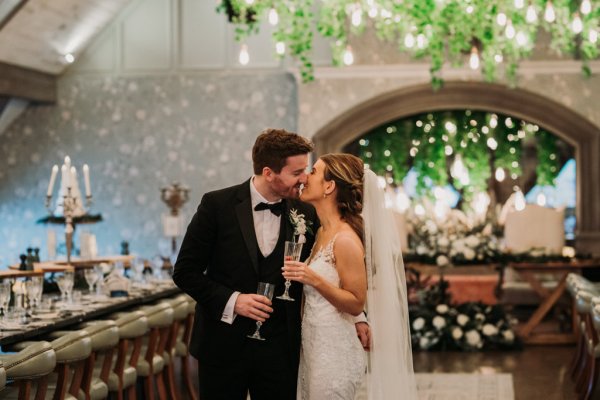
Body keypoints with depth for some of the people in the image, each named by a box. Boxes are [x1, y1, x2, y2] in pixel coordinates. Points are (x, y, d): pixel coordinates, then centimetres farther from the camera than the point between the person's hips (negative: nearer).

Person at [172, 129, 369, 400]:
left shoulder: (305, 214, 0)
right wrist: (231, 300, -16)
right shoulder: (218, 205, -8)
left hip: (280, 348, 2)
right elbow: (185, 271, -4)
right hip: (223, 346, -2)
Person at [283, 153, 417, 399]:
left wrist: (314, 279, -26)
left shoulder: (346, 239, -18)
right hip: (312, 347, 9)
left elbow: (356, 303, -17)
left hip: (333, 351, -9)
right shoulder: (322, 232, 9)